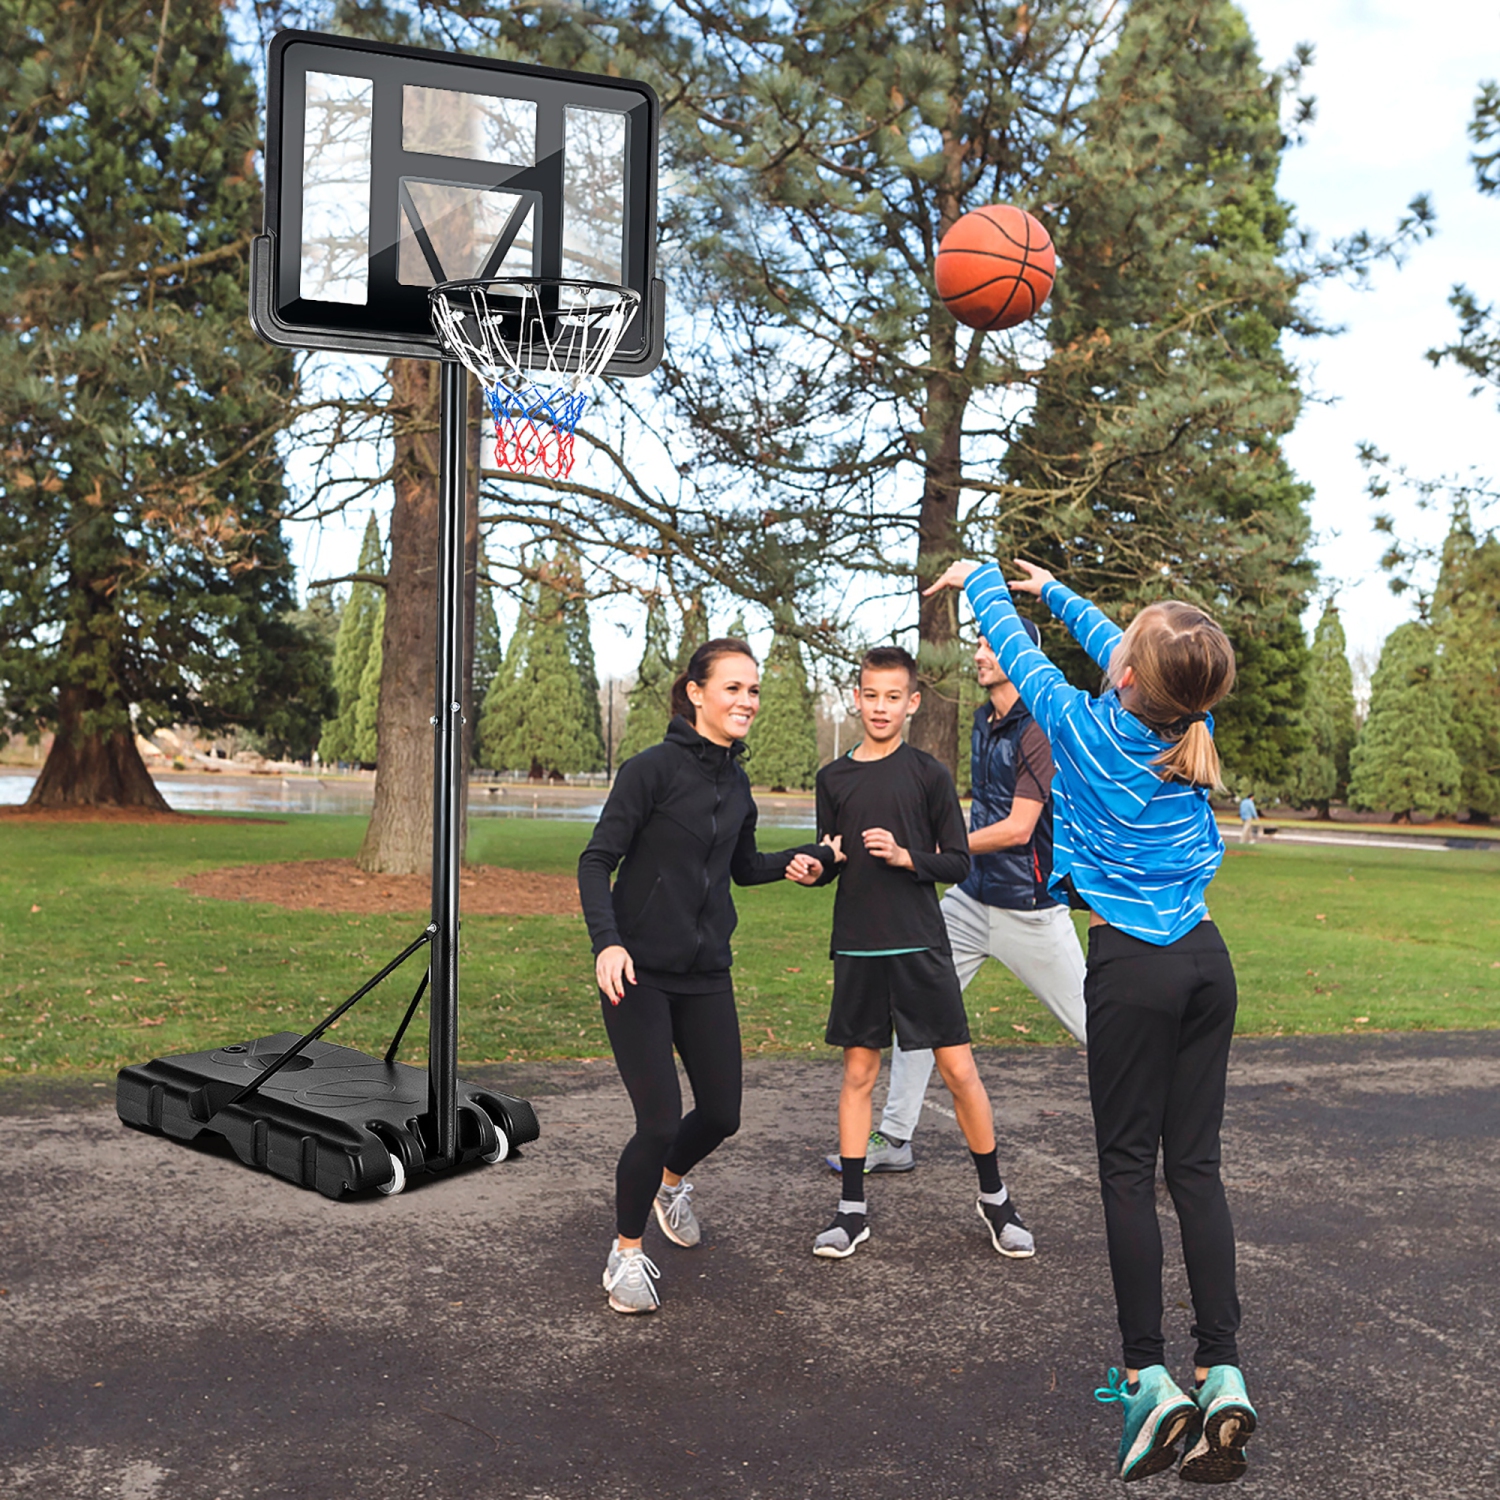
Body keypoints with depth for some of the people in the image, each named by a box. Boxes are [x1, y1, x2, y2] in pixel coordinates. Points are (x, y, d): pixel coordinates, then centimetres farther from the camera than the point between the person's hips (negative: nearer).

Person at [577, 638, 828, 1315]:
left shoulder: (737, 782, 8)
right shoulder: (653, 768, -12)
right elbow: (597, 861, -13)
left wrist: (809, 855, 5)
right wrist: (607, 941, -27)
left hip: (707, 974, 6)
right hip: (640, 972, -6)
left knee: (722, 1114, 9)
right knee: (660, 1121, -8)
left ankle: (671, 1180, 44)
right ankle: (627, 1252, 18)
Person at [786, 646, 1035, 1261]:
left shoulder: (929, 774, -1)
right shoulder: (833, 778, 7)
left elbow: (959, 863, 0)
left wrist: (905, 857, -16)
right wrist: (812, 868, -6)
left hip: (921, 945, -2)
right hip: (857, 948, 2)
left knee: (959, 1069, 0)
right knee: (858, 1073, 7)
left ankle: (995, 1198, 18)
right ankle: (852, 1210, 16)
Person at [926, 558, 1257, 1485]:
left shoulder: (1087, 725, -10)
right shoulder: (1194, 729, 3)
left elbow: (1018, 649, 8)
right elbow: (1118, 657, 22)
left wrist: (980, 578, 27)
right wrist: (1051, 590, 36)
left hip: (1132, 967, -5)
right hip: (1206, 957, 5)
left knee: (1129, 1168, 3)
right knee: (1197, 1165, 8)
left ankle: (1151, 1378, 5)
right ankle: (1225, 1373, 6)